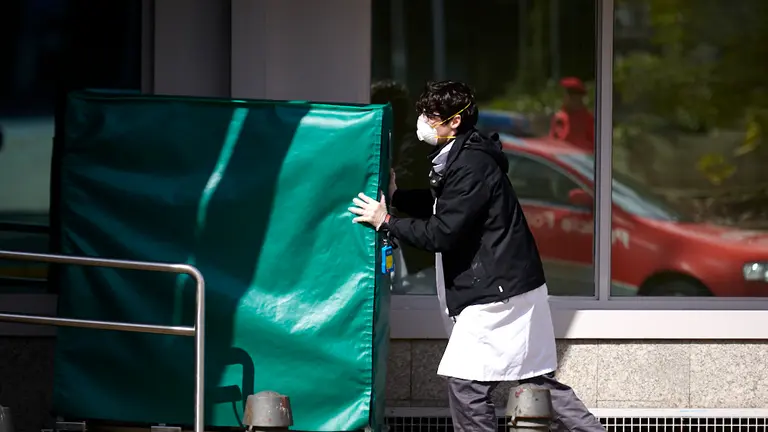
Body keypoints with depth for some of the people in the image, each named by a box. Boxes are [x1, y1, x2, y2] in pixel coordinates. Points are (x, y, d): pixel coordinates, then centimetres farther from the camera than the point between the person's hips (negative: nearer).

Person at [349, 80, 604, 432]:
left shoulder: (471, 166, -19)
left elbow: (442, 233, -21)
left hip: (498, 292, -11)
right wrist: (395, 196, 14)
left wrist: (386, 222, -13)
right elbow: (441, 209, 28)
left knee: (466, 382, -8)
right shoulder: (461, 157, 13)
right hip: (508, 285, 11)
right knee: (537, 379, 13)